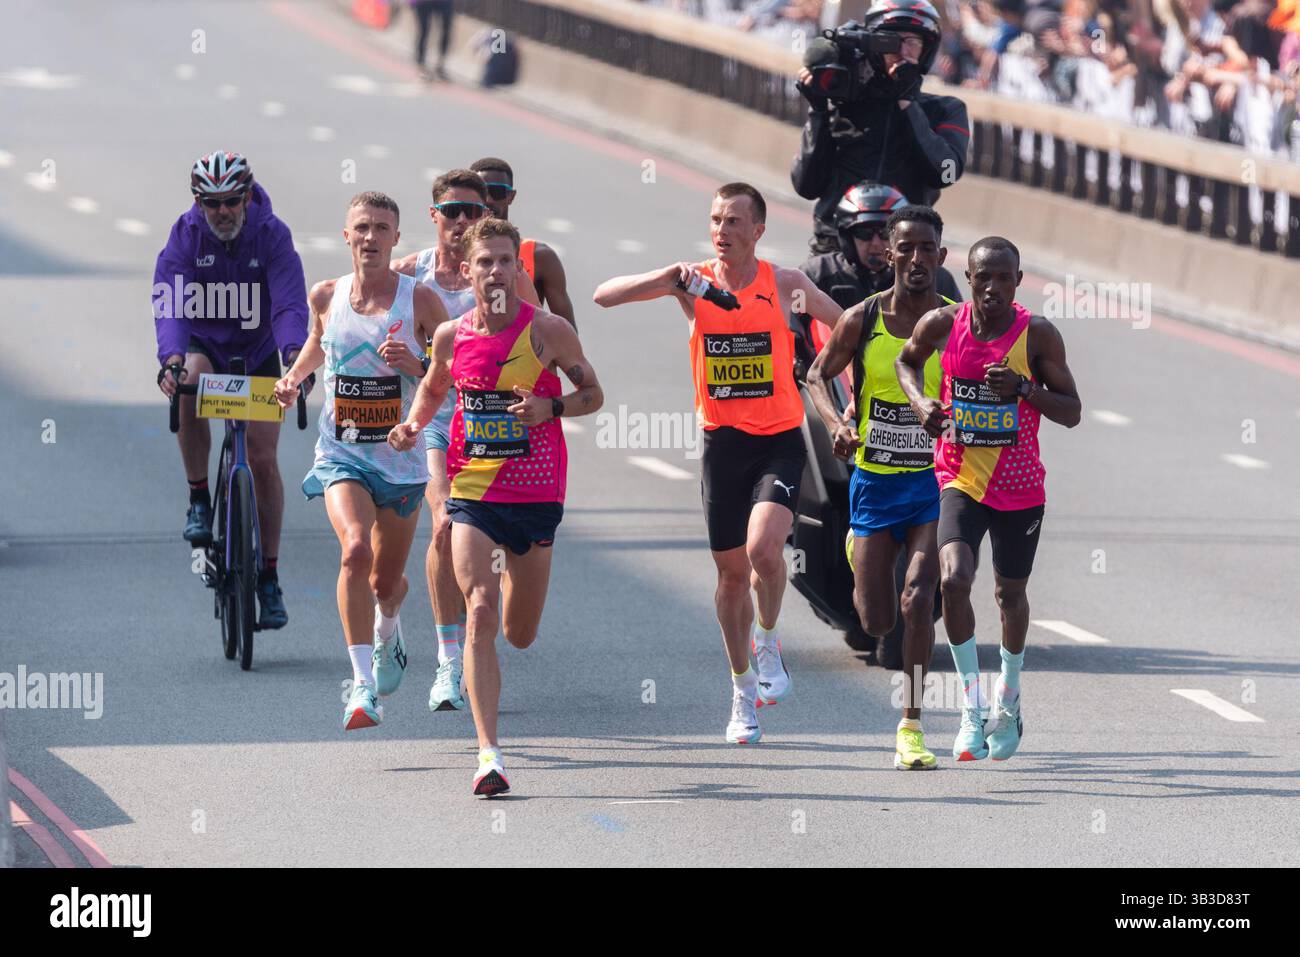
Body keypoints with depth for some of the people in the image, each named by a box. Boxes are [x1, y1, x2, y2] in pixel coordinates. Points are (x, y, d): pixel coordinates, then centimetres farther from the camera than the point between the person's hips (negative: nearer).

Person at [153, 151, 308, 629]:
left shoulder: (272, 234, -18)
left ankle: (269, 577, 4)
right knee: (191, 384, -36)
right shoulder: (185, 235, -17)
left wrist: (294, 351, -49)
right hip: (203, 344, 0)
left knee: (263, 458, -7)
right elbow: (170, 303, -29)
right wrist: (170, 357, -47)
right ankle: (198, 500, -19)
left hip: (257, 352, 0)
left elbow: (289, 302, -29)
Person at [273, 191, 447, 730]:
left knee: (386, 582, 12)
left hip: (401, 458, 0)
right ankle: (363, 688, -29)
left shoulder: (419, 299, -7)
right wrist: (294, 377, 5)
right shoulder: (326, 296, 0)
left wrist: (413, 364, -20)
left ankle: (388, 630, 52)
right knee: (355, 551, -27)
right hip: (342, 456, 0)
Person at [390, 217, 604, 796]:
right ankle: (489, 754, -19)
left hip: (536, 495, 0)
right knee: (480, 615, -17)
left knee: (519, 636, 12)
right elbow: (433, 387, 20)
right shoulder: (451, 337, 0)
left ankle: (513, 572, 51)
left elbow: (593, 394, 3)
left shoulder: (548, 331, -8)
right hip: (472, 494, 0)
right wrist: (412, 425, 0)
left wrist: (550, 408, -17)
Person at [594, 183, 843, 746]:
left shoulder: (785, 285, -3)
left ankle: (767, 642, 3)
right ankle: (742, 690, 24)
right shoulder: (693, 284, 0)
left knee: (763, 547, -24)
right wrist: (670, 277, -19)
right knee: (731, 571, 8)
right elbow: (605, 297, -7)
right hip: (722, 441, 2)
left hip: (779, 440, -2)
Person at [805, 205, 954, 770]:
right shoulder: (862, 320, -5)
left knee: (917, 599, -18)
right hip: (874, 481, 1)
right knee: (875, 622, 4)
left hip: (934, 481, -1)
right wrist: (835, 423, -9)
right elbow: (818, 374, 9)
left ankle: (911, 727, -7)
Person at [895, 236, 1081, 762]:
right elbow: (907, 361, 15)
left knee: (1010, 594, 16)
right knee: (954, 580, -22)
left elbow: (1072, 412, -5)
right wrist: (921, 401, -5)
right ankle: (971, 702, -9)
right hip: (960, 478, 0)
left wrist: (1024, 388, -23)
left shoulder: (1038, 335, -11)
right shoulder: (942, 324, -7)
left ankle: (1008, 693, 42)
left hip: (1020, 488, 0)